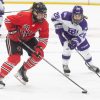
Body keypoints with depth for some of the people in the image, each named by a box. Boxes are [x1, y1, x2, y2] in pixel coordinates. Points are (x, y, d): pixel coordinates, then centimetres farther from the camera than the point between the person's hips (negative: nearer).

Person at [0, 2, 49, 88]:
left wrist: (40, 48, -22)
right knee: (15, 58, -22)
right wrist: (13, 31, -26)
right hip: (14, 38, -6)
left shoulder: (44, 23, -15)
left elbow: (44, 37, -8)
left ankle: (22, 71, 13)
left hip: (28, 39, 6)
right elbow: (8, 20, -25)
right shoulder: (24, 16, -33)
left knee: (39, 55, -6)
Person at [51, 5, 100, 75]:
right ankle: (65, 65, -3)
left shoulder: (83, 23, -30)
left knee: (85, 48, 6)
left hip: (76, 35, 3)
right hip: (64, 32, -3)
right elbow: (55, 16, -23)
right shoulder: (66, 16, -38)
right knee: (67, 47, -23)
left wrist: (75, 41, -40)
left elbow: (81, 36, -24)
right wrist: (58, 27, -26)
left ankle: (90, 64, 31)